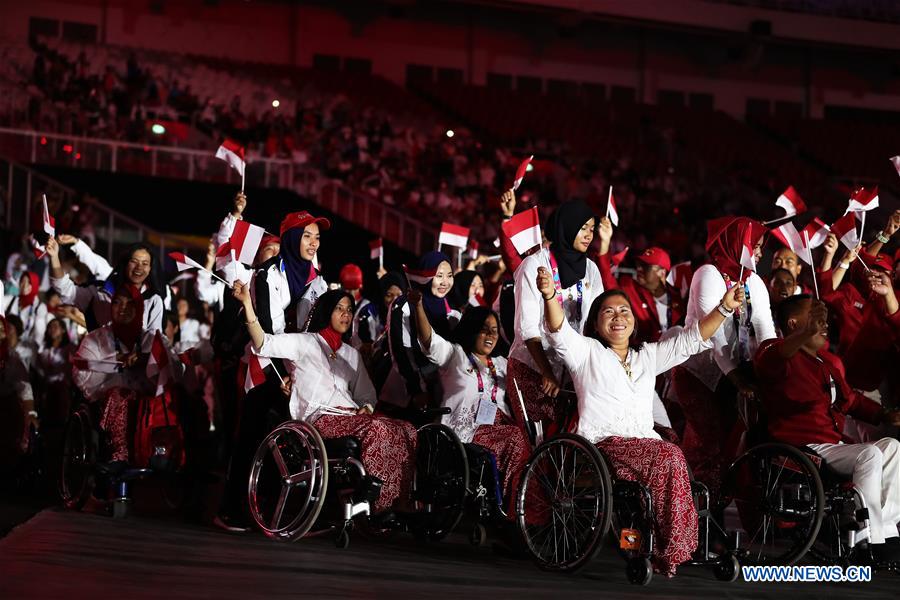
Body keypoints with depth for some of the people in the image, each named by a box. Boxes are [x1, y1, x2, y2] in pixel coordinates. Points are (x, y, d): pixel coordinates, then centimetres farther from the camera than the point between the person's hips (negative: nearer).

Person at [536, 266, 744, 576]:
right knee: (670, 457, -31)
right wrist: (549, 296, -27)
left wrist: (725, 308, 9)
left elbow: (691, 338, 22)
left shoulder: (648, 355, 26)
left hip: (645, 443, 5)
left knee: (671, 462, -31)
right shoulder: (586, 352, 12)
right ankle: (671, 553, -25)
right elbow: (560, 333, -7)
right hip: (604, 443, -5)